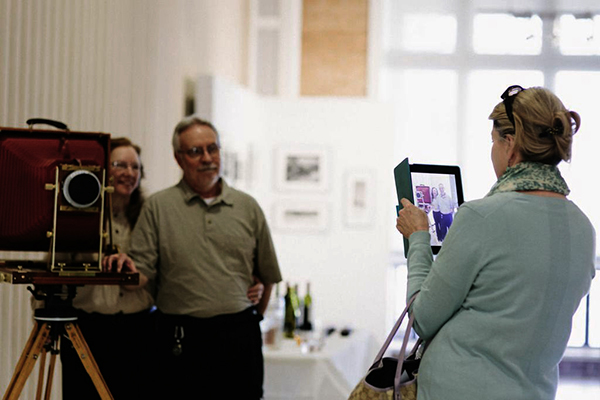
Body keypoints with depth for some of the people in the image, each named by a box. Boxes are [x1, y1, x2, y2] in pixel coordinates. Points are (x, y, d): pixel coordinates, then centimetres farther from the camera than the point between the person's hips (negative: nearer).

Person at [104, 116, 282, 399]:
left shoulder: (248, 207, 9)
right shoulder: (158, 206, 4)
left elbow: (268, 274, 14)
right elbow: (143, 272, -1)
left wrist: (254, 316, 12)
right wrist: (127, 268, -21)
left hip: (239, 337, 2)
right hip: (181, 340, -1)